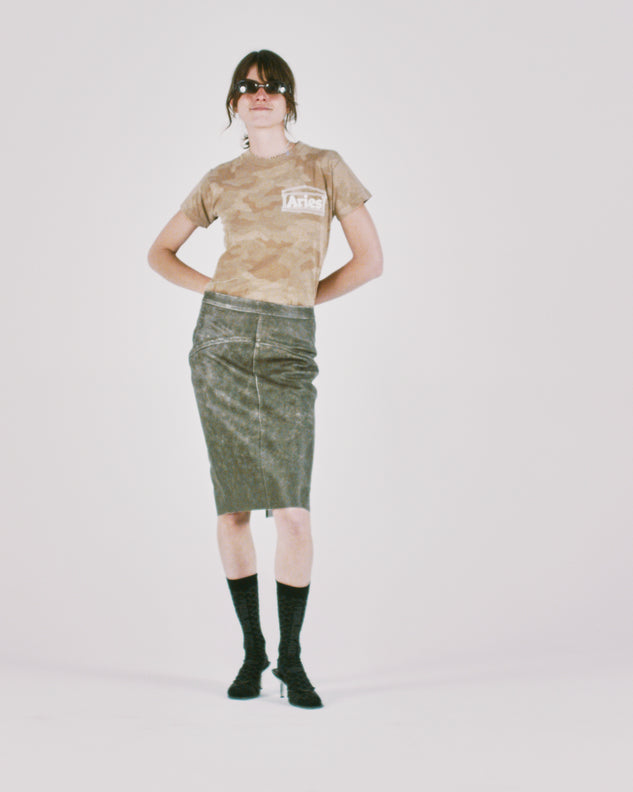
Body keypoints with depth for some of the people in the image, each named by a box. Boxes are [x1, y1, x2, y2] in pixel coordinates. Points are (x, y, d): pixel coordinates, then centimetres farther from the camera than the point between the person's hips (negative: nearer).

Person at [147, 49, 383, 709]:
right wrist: (214, 290, 5)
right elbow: (160, 251, 20)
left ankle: (291, 660, 7)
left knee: (293, 511, -9)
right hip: (220, 340, 2)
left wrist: (298, 300, 4)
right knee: (232, 508, 2)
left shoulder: (324, 168, 6)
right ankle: (251, 653, 16)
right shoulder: (220, 181, 11)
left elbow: (370, 261, 5)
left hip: (289, 348, -2)